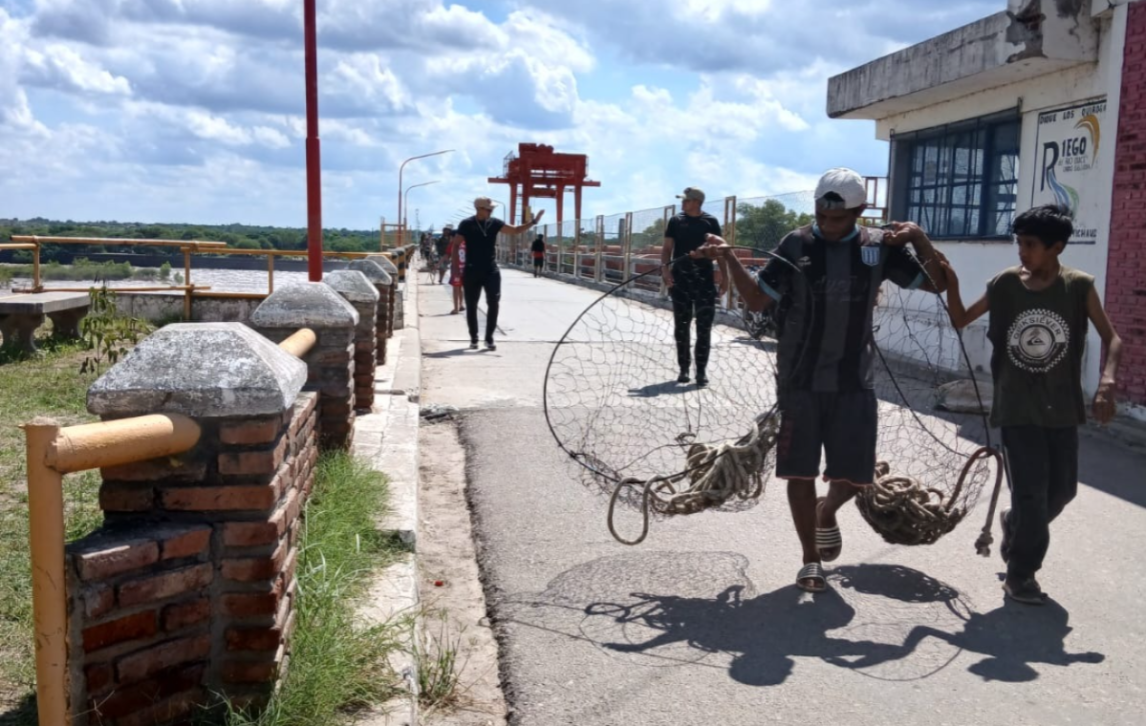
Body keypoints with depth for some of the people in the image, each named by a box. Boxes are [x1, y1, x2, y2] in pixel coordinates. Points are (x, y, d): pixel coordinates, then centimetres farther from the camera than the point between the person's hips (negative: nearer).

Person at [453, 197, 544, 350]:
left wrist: (534, 221, -3)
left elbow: (516, 230, 8)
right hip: (472, 272, -3)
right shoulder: (466, 224, -6)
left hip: (491, 271, 3)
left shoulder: (494, 223, 4)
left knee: (494, 305, -2)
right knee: (471, 306, 4)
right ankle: (473, 339, 16)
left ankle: (489, 338, 9)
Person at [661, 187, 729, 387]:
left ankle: (701, 370, 3)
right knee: (681, 325, 6)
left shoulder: (710, 222, 2)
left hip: (705, 279, -1)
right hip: (680, 279, 2)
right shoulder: (676, 221, 5)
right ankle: (684, 368, 16)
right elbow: (667, 247, 4)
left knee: (704, 326, -2)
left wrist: (724, 275, -1)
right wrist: (665, 269, -12)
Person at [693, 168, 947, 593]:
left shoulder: (879, 246, 1)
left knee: (855, 474, 5)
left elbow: (936, 284, 6)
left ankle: (827, 513, 41)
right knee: (800, 471, 3)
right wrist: (730, 259, -16)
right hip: (799, 381, -1)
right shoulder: (796, 245, -4)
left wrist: (919, 237, -10)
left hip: (854, 382, 2)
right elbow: (758, 301, -2)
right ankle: (810, 560, 21)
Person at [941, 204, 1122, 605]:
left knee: (1062, 489, 12)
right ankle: (1020, 574, 14)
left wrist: (1107, 382, -20)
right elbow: (960, 320, 4)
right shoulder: (1005, 283, -4)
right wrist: (951, 283, -13)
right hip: (1017, 408, -2)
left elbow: (1112, 339, -3)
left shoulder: (1079, 287, -5)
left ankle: (1015, 526, 42)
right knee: (1031, 491, -4)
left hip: (1061, 408, 2)